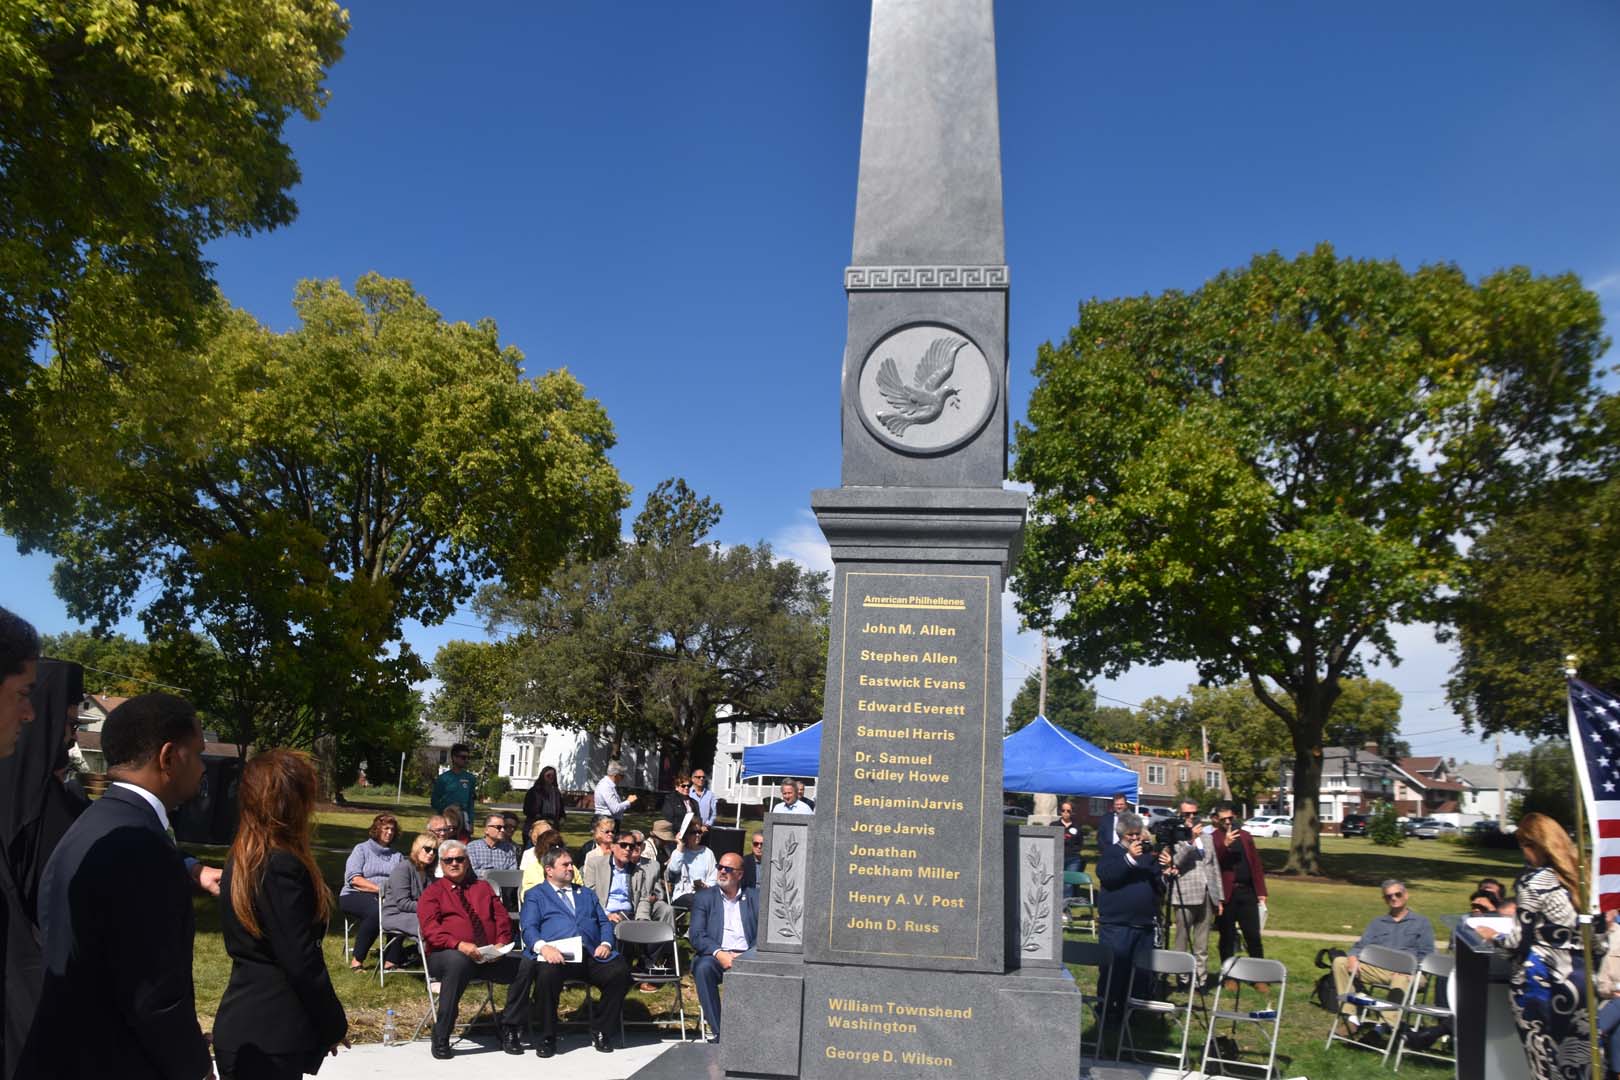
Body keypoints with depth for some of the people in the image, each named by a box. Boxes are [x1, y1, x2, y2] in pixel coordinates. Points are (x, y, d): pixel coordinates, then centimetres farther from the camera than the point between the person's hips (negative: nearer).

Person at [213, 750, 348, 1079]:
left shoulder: (242, 858, 8)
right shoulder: (282, 865, -21)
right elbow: (301, 960, -20)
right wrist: (333, 1025, -7)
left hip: (242, 1027, 9)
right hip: (270, 1036, -9)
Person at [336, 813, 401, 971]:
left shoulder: (396, 855, 19)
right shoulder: (362, 849, 8)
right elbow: (353, 878, -6)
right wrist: (379, 888, -16)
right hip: (355, 896, -3)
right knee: (376, 912, -36)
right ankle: (356, 960, -23)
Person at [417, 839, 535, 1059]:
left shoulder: (483, 888, 23)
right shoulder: (432, 892, 11)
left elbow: (502, 919, 15)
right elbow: (430, 929, -5)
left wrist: (501, 944, -7)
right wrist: (460, 945, -22)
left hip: (489, 957, 4)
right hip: (445, 956, -4)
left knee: (525, 963, -22)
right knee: (457, 962, -41)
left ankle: (509, 1030, -9)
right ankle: (440, 1039, -28)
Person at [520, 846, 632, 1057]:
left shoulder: (587, 894, 31)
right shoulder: (535, 895, 18)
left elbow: (604, 922, 24)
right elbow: (529, 929, 2)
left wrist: (606, 944, 1)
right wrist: (543, 947, -19)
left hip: (592, 955, 3)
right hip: (556, 955, -3)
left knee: (621, 972, -25)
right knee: (547, 974, -37)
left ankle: (600, 1032, -5)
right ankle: (547, 1037, -14)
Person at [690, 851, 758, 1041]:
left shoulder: (755, 899, 15)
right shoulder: (704, 898, 15)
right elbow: (696, 935, 1)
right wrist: (719, 953, -16)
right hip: (715, 955, 0)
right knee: (703, 968, -33)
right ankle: (719, 1033, -26)